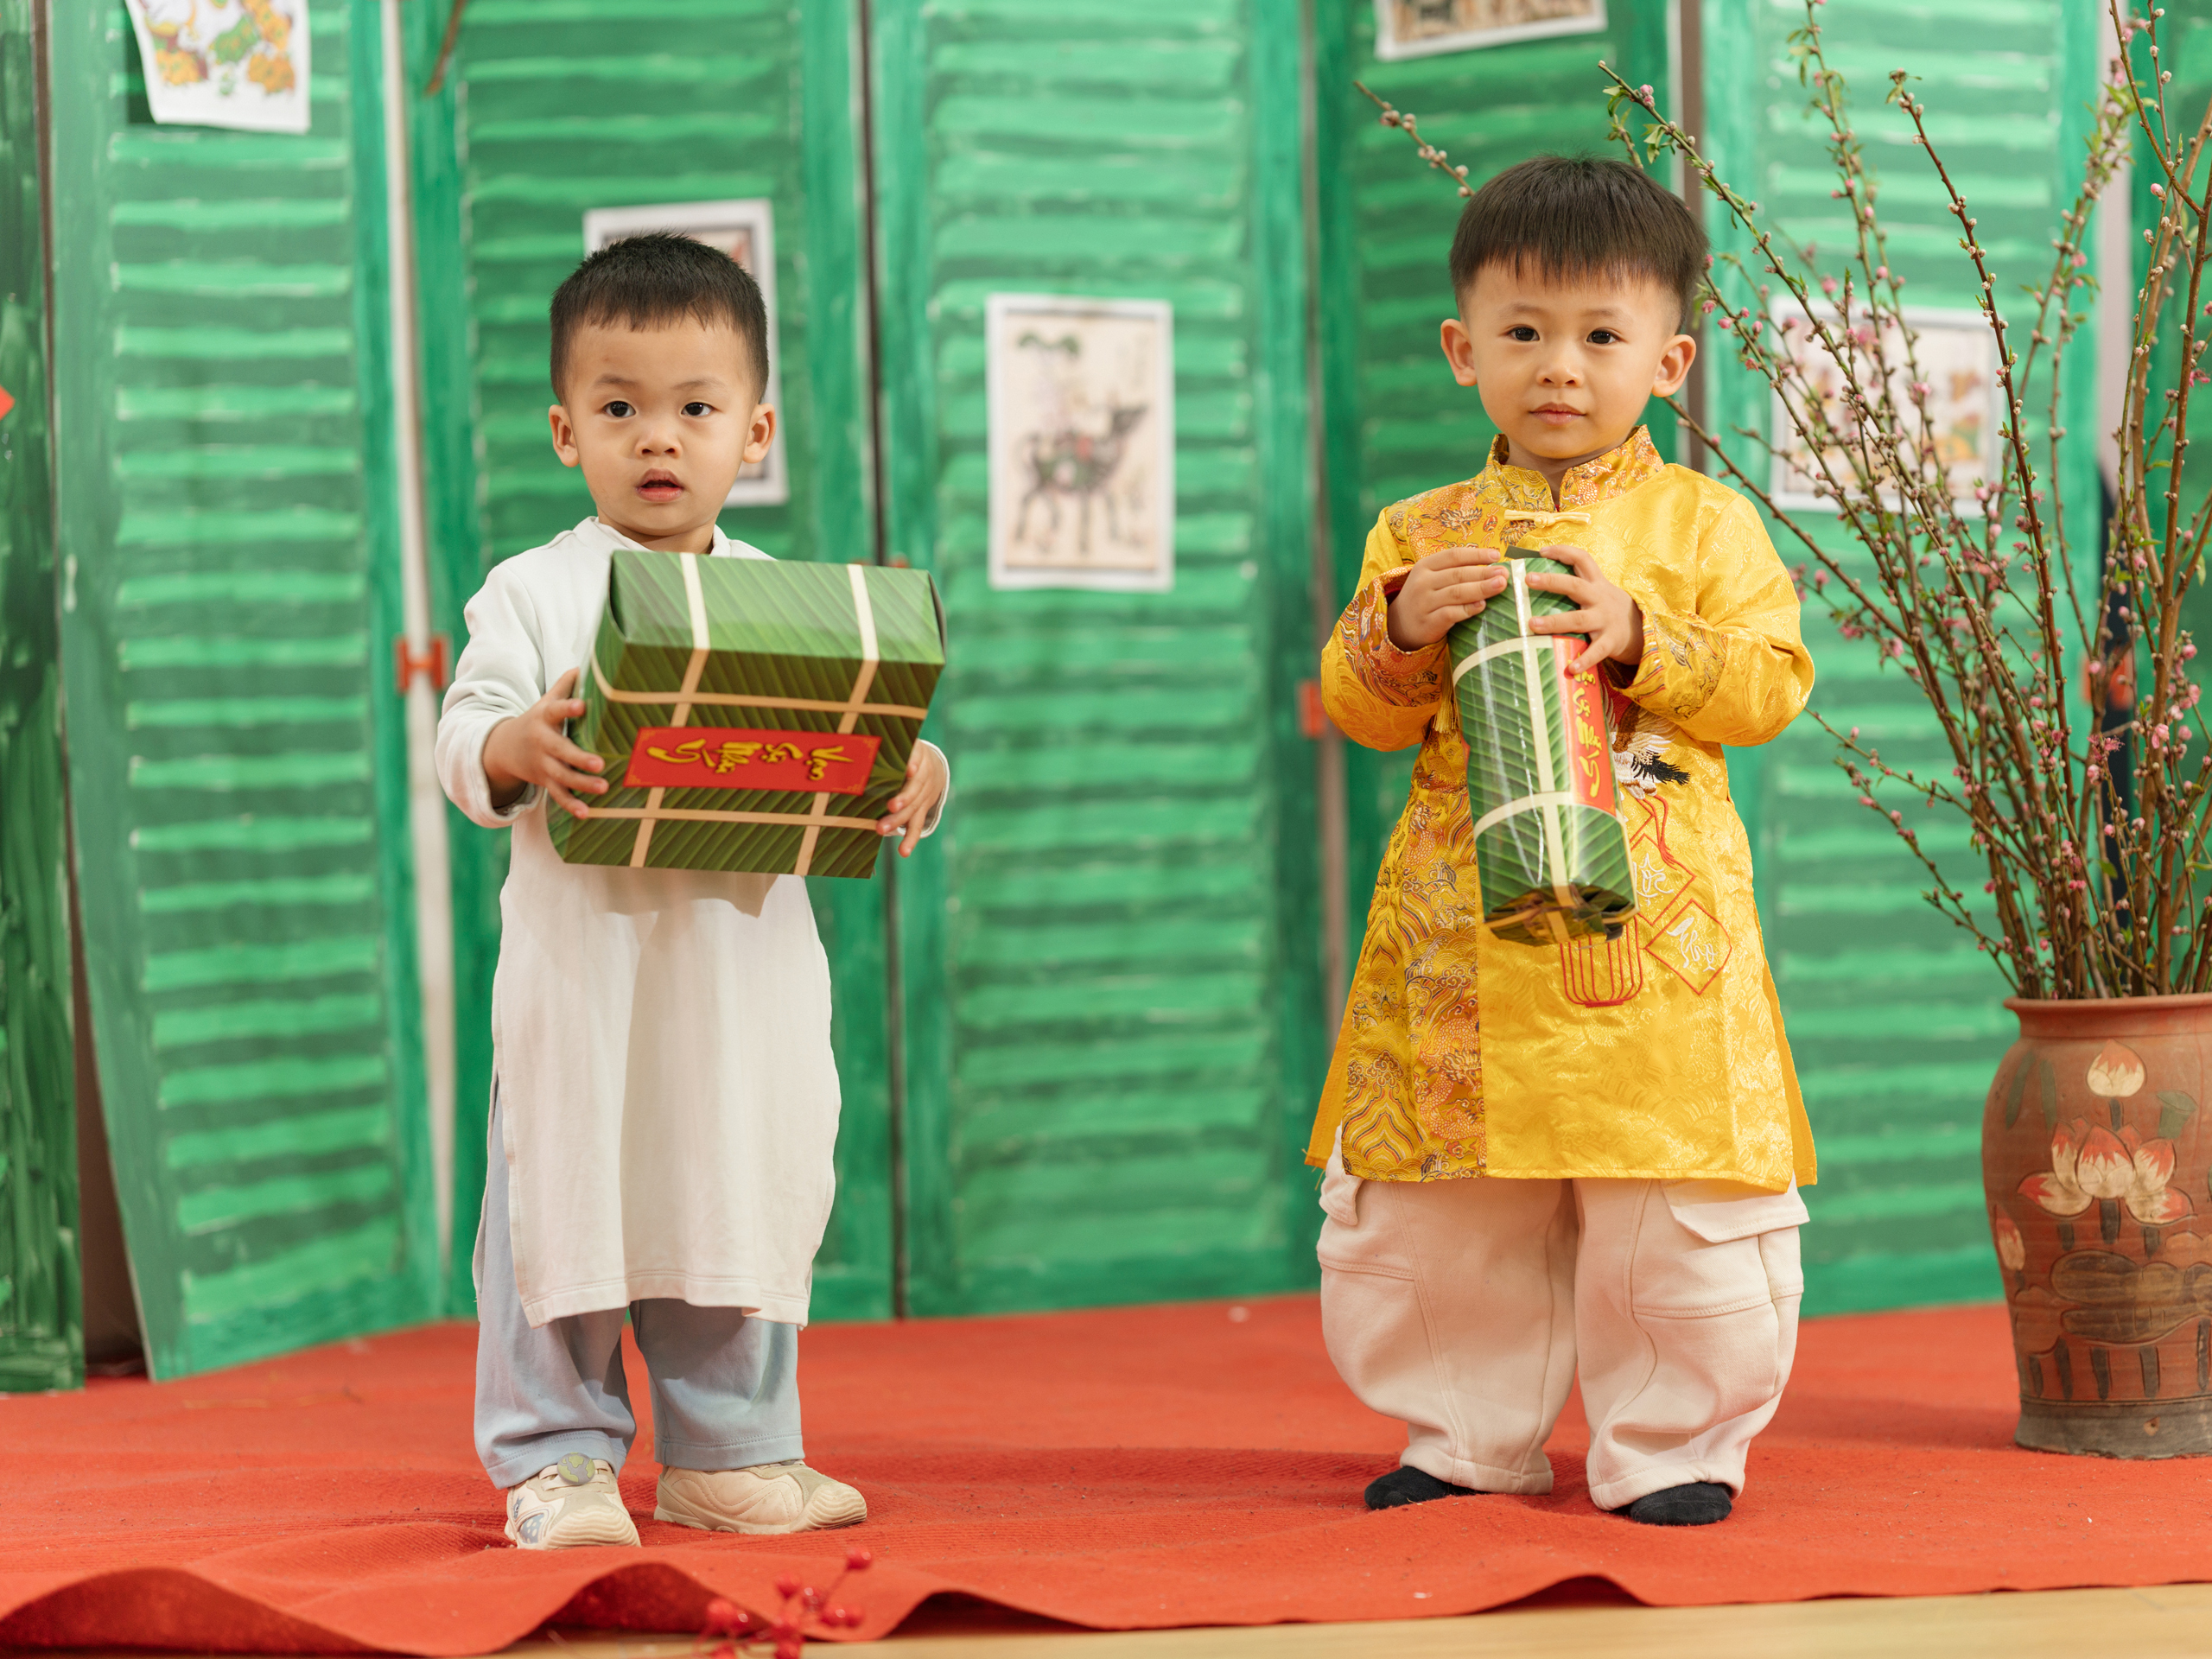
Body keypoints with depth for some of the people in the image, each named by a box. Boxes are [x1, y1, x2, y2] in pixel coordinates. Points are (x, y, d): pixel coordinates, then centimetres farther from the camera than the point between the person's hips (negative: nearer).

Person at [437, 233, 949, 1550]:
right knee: (565, 1203, -1)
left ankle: (730, 1454, 23)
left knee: (747, 1200, 10)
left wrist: (914, 778, -15)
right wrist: (519, 747, -26)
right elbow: (462, 739, -5)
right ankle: (559, 1455, 9)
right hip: (583, 961, -3)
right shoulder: (533, 593, 1)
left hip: (749, 969, 3)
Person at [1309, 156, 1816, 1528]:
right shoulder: (1421, 534, 10)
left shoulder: (1706, 523, 4)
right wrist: (1402, 631, -13)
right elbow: (1355, 707, 7)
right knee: (1436, 1207, 6)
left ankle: (1673, 1443, 12)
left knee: (1679, 1209, -2)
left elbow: (1773, 684, -3)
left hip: (1649, 924, -2)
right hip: (1464, 931, 2)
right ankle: (1475, 1435, 21)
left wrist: (1637, 638, -16)